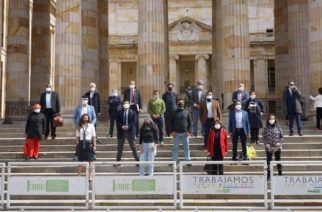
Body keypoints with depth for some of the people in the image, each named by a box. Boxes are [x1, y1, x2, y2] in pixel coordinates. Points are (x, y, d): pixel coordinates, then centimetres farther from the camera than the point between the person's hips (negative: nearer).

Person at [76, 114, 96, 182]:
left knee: (90, 160, 2)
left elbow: (94, 136, 0)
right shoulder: (79, 126, 5)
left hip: (89, 143, -1)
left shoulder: (91, 126, 0)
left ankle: (90, 176, 9)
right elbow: (77, 136, 7)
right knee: (80, 160, 7)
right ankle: (79, 175, 17)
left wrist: (94, 145, -3)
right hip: (81, 144, 2)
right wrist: (77, 144, 0)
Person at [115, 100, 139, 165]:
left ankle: (137, 160, 12)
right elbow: (117, 122, -2)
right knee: (120, 148, 8)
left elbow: (134, 121, -6)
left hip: (130, 131, -1)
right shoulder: (119, 113, 6)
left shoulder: (132, 112, 4)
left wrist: (128, 126, -20)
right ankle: (118, 161, 16)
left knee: (133, 147, 5)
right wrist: (122, 126, -19)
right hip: (121, 131, 1)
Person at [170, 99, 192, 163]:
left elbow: (190, 122, 4)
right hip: (176, 133, 0)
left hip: (185, 133, 0)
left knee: (186, 147, 6)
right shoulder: (174, 112, 4)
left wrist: (189, 131, -6)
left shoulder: (187, 112, 4)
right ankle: (174, 160, 13)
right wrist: (172, 131, -4)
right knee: (175, 147, 5)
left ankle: (188, 159, 15)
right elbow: (171, 122, 6)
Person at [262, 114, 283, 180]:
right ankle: (268, 175, 14)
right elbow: (264, 137, 5)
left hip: (277, 147, -1)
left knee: (278, 160, 7)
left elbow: (281, 136, 3)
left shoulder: (278, 127, -1)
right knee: (268, 161, 6)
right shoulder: (266, 128, 1)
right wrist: (266, 143, -8)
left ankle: (280, 174, 16)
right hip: (268, 147, 1)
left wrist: (279, 142, -10)